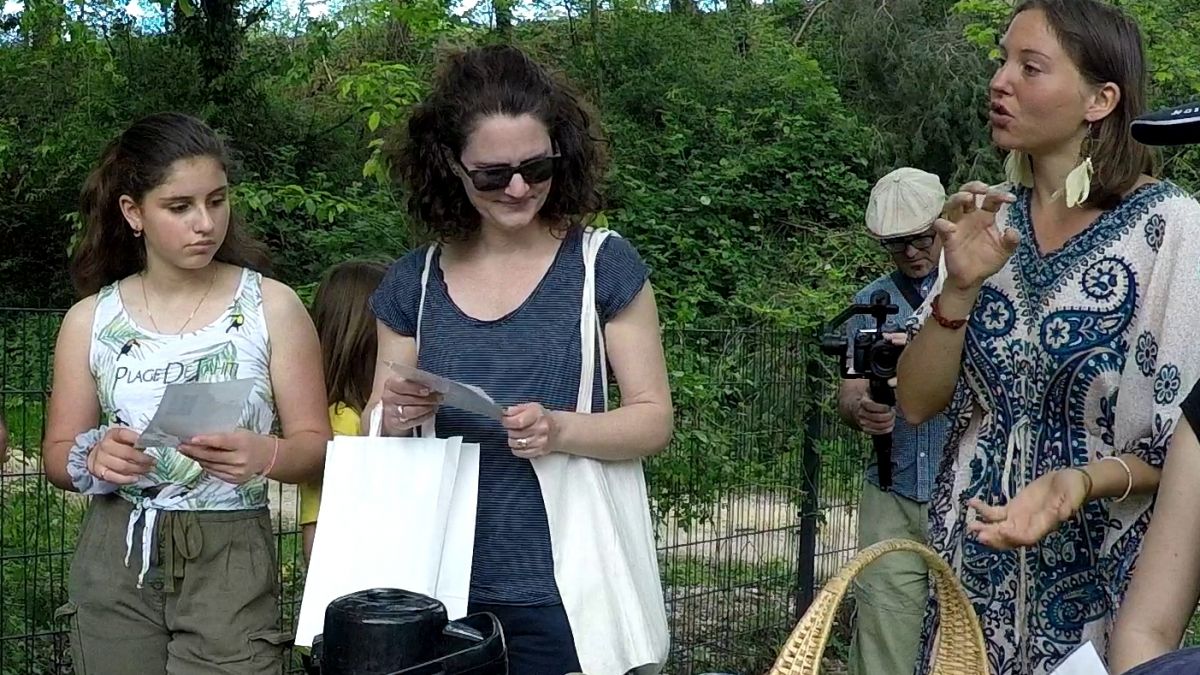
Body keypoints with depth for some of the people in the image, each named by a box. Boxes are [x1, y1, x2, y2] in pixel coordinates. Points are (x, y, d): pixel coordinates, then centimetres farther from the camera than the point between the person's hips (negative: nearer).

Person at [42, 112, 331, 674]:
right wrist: (94, 458, -15)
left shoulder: (272, 306, -4)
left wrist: (265, 455, -26)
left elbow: (315, 447, -4)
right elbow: (58, 456, 8)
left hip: (230, 563, -2)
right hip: (115, 561, 2)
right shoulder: (90, 320, 2)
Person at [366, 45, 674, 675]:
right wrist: (395, 418, -11)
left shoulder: (604, 264, -3)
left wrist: (559, 430, -20)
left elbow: (653, 419, -3)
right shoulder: (413, 283, 5)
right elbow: (378, 443, 11)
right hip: (448, 589, 2)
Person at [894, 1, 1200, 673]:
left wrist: (1082, 483, -28)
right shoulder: (993, 223, 1)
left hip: (1100, 578, -4)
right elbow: (917, 403, -2)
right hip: (975, 564, 4)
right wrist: (960, 288, -17)